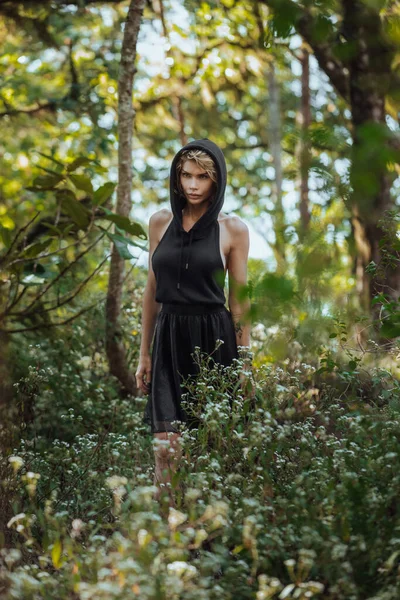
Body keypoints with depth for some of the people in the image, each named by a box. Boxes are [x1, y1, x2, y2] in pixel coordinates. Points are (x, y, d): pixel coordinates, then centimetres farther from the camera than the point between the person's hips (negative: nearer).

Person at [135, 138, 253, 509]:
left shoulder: (232, 229, 1)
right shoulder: (160, 222, 8)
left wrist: (244, 359, 0)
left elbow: (239, 298, 3)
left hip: (214, 341, -2)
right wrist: (144, 353, 12)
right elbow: (152, 290, 13)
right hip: (169, 340, 2)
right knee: (167, 448, -7)